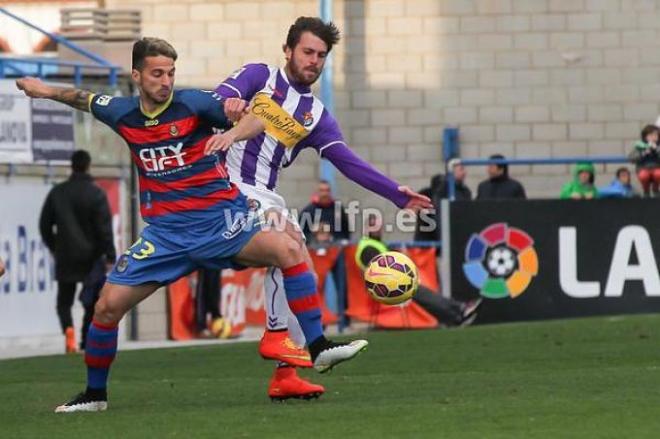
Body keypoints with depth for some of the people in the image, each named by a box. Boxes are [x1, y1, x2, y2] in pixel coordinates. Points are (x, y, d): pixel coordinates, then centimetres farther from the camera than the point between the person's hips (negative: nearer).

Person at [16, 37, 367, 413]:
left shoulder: (193, 104, -9)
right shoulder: (122, 114, 3)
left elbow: (258, 118, -14)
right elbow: (84, 99, 25)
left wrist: (232, 134, -33)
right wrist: (47, 91, 34)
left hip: (220, 218, -3)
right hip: (166, 231, 3)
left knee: (288, 250, -29)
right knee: (108, 305, -5)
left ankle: (318, 348, -22)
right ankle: (94, 394, 17)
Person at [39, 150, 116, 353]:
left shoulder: (57, 192, 4)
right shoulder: (96, 193, -7)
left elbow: (45, 225, 10)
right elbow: (104, 228, -11)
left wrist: (54, 248, 24)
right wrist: (110, 258, -8)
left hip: (65, 258, 2)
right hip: (92, 258, -2)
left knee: (64, 302, 10)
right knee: (92, 304, 9)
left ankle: (68, 329, -18)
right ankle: (87, 343, 5)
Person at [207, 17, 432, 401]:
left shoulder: (316, 114, 15)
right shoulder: (260, 77, 3)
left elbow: (348, 162, 8)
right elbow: (224, 93, -17)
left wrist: (396, 193, -3)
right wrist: (230, 103, -43)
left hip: (264, 196, 6)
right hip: (228, 183, -6)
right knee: (287, 238, -28)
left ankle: (284, 377, -4)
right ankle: (276, 335, -25)